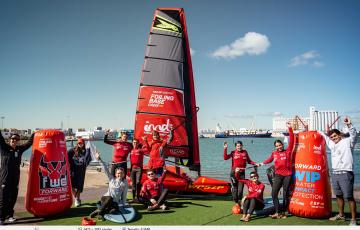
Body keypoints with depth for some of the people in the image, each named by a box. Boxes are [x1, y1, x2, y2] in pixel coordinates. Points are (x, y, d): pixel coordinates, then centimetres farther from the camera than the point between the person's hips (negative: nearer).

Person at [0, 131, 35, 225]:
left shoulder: (20, 149, 9)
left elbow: (29, 143, 22)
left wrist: (34, 134, 25)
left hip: (15, 177, 4)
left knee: (13, 198, 10)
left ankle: (10, 215, 23)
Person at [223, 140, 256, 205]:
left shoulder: (245, 152, 6)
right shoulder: (233, 152, -1)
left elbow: (249, 161, 13)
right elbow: (225, 158, -14)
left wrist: (255, 164, -1)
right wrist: (225, 149, -20)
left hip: (242, 173, 1)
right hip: (234, 172, -1)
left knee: (240, 189, 0)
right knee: (234, 187, 4)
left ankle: (240, 201, 12)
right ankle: (235, 202, 17)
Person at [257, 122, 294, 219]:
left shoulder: (287, 151, -2)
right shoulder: (274, 153, 6)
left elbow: (291, 141, -10)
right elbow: (269, 159, 23)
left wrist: (290, 129, -15)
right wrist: (262, 163, 13)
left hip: (287, 175, -3)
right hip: (278, 175, 3)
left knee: (286, 194, 5)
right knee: (274, 193, -5)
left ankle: (284, 212, 18)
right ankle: (277, 213, 2)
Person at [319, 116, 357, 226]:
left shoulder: (347, 141, -1)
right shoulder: (332, 144, 18)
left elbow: (353, 134, -19)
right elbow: (325, 137, 34)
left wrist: (349, 125, -33)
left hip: (345, 174, -7)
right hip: (335, 174, 7)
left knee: (349, 197, -7)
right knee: (338, 196, 17)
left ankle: (353, 219, -1)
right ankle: (341, 215, 30)